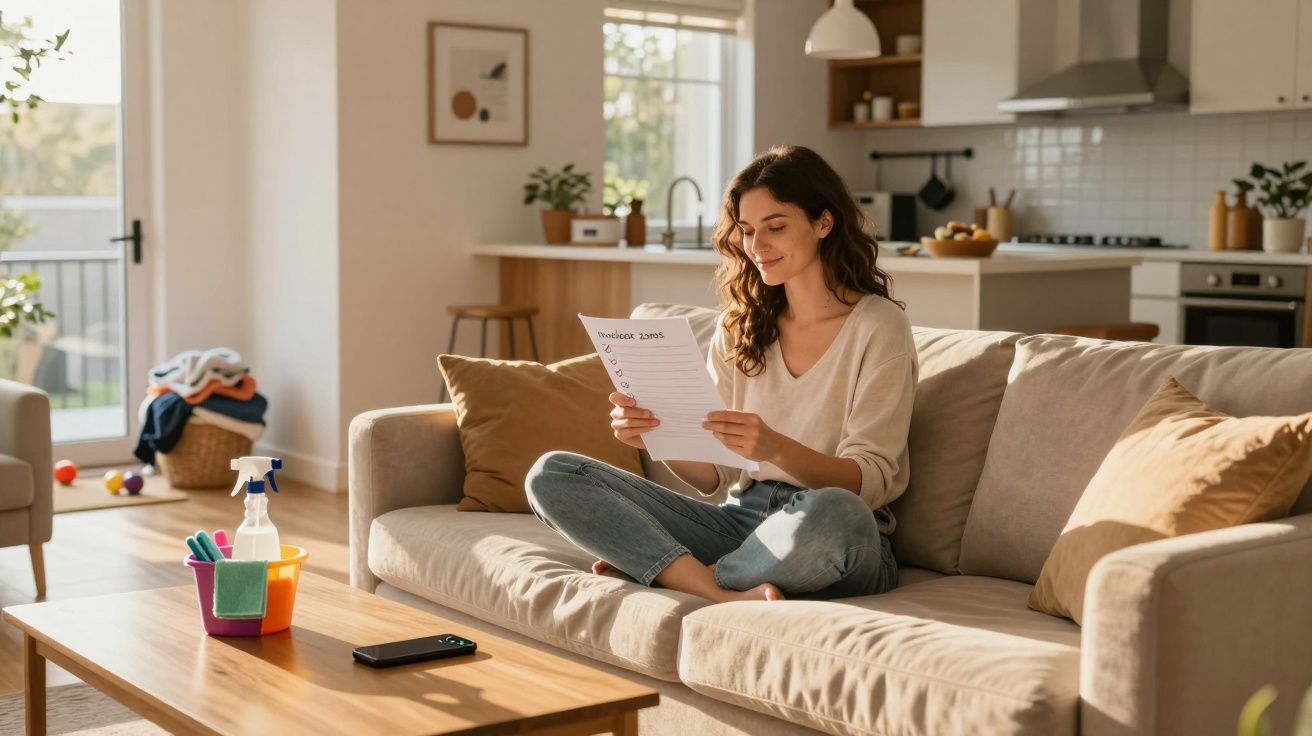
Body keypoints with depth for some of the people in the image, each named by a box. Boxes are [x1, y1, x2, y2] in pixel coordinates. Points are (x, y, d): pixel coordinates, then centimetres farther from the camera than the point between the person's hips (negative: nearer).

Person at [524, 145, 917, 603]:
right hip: (740, 519, 5)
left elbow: (871, 481, -11)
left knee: (831, 514, -43)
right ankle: (723, 595, -25)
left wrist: (776, 448, -29)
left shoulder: (878, 325, -3)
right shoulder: (738, 327, 12)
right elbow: (718, 476, 9)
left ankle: (667, 570, -15)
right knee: (550, 474, -9)